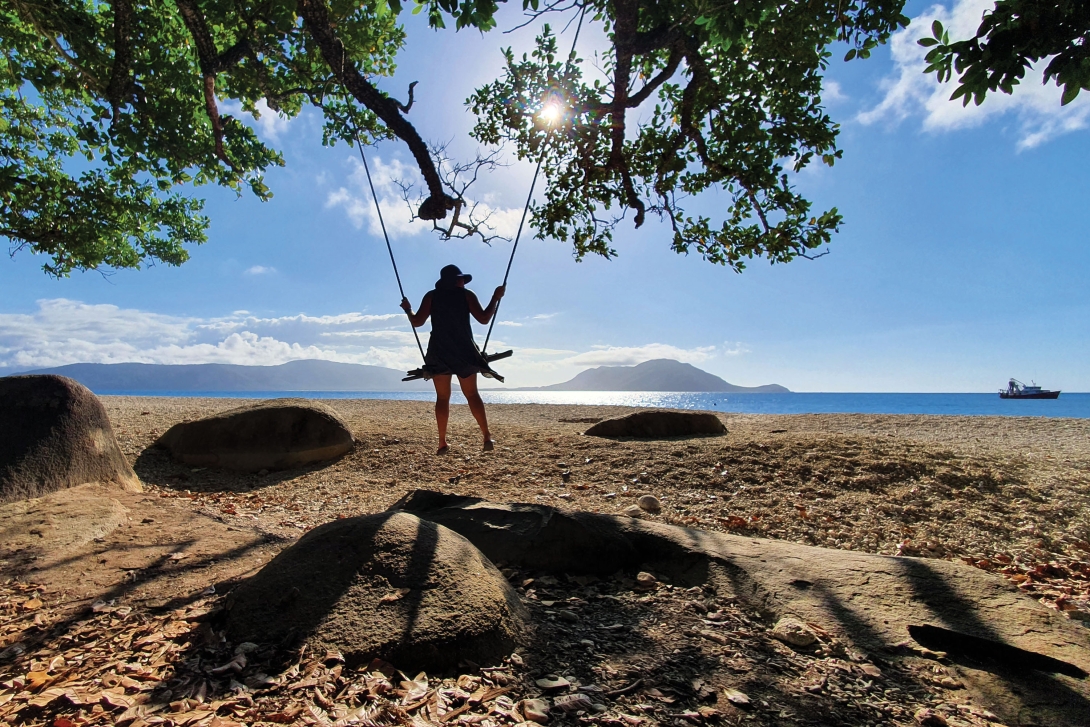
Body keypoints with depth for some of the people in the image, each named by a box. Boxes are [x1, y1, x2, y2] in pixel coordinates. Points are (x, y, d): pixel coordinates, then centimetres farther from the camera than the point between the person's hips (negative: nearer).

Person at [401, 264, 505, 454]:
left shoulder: (431, 296, 5)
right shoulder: (467, 294, 2)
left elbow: (417, 322, 1)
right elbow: (484, 318, -6)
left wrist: (408, 309, 21)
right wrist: (496, 298, 5)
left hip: (439, 353, 1)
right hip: (464, 351, 0)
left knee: (442, 397, 5)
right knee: (472, 394, 5)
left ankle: (442, 443, 1)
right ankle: (487, 437, -1)